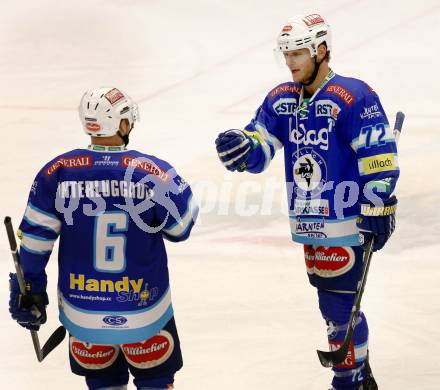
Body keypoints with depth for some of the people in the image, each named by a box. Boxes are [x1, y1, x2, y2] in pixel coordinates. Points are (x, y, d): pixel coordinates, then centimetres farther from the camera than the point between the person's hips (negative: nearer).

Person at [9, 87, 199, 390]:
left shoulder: (57, 172, -10)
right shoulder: (155, 172, -15)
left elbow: (35, 239, -4)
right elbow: (181, 228, -3)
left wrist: (30, 290, 9)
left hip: (82, 311, 2)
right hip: (145, 311, -2)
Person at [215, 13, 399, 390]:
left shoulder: (353, 97, -15)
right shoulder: (281, 99, 8)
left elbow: (380, 155, -16)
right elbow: (258, 149, 5)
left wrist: (377, 207, -19)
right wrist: (240, 148, -17)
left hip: (346, 222, -8)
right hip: (309, 223, 8)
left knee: (340, 304, -6)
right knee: (333, 304, 16)